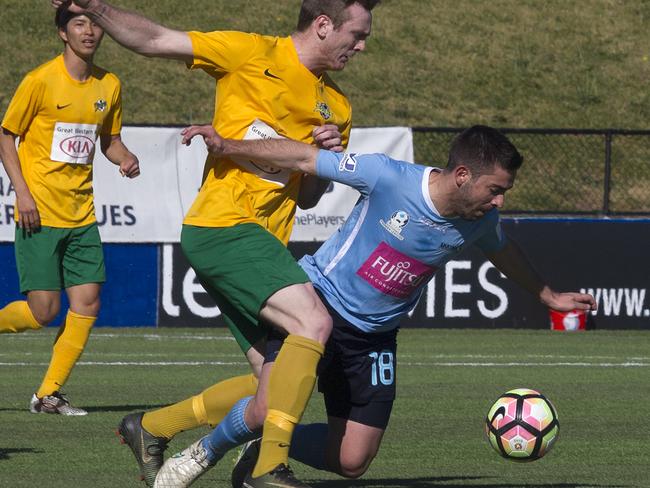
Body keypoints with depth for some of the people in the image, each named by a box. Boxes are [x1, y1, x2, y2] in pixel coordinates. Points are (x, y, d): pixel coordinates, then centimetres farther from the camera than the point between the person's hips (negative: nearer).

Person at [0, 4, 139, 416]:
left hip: (82, 215, 5)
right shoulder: (41, 81, -9)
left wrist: (126, 158, -3)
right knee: (43, 311, -10)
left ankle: (49, 394, 8)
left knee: (87, 305, -3)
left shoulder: (109, 85, 6)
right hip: (41, 215, -5)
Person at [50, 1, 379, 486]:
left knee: (276, 382, 2)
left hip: (264, 243, 8)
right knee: (313, 321, -26)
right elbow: (153, 40, -3)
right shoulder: (254, 54, -1)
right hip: (225, 227, -8)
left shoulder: (335, 107, 18)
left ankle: (152, 428, 20)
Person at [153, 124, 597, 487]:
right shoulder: (388, 177, -23)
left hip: (375, 334, 5)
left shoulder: (481, 221, -7)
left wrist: (549, 296, 28)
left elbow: (503, 252, 17)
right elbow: (305, 159, -15)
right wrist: (227, 146, -21)